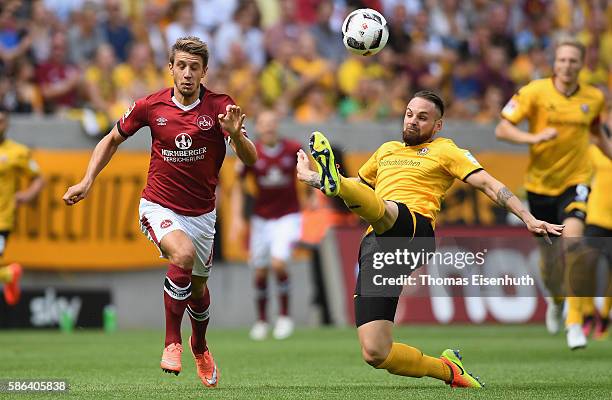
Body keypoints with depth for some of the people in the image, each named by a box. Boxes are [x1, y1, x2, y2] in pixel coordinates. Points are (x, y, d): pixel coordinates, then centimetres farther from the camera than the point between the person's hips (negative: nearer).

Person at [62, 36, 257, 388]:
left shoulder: (220, 107, -11)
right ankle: (172, 342, -18)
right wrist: (87, 181, 0)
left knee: (198, 284, 17)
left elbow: (251, 159, -16)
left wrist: (235, 134, -37)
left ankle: (200, 345, 49)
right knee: (183, 255, -32)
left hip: (201, 212, 2)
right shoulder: (151, 106, -8)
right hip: (159, 207, -2)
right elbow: (113, 139, 9)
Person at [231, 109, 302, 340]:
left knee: (278, 263, -20)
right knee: (260, 271, 3)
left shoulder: (293, 149, -9)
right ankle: (261, 320, 22)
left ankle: (284, 315, -3)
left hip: (288, 217, -2)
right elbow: (238, 187, 2)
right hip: (261, 219, 2)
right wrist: (237, 217, -6)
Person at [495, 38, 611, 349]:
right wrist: (534, 137, -25)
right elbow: (502, 129, -10)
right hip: (540, 183, 0)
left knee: (572, 240, -25)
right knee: (549, 256, 9)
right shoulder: (534, 92, -8)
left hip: (575, 181, 0)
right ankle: (556, 300, 46)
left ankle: (574, 320, -20)